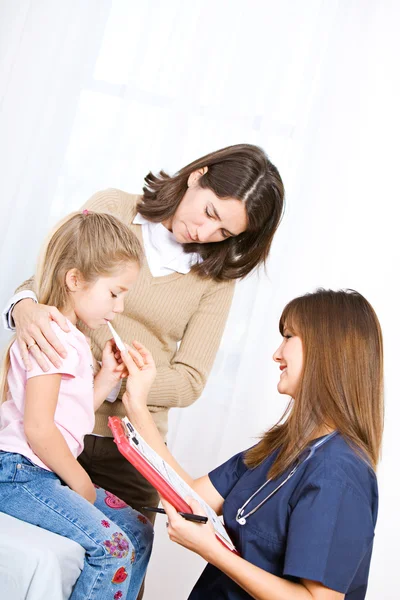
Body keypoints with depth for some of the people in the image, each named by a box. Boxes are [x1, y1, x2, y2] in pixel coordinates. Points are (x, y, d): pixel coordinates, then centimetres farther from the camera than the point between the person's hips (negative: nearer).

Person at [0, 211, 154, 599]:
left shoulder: (72, 339, 16)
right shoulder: (53, 339, -17)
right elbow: (38, 429, -22)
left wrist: (106, 379, 3)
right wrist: (80, 482, -10)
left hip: (47, 473, 10)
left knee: (138, 532, 7)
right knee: (112, 548, -21)